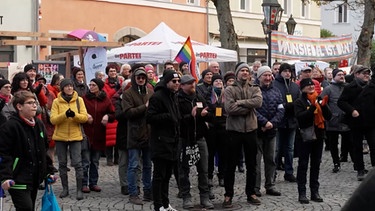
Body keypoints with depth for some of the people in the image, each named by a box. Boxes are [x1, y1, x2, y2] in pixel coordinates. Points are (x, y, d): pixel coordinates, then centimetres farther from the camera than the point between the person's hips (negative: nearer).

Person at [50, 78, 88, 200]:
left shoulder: (79, 100, 1)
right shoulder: (56, 101, -1)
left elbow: (85, 117, -5)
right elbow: (53, 120, -9)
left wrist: (74, 115, -23)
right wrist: (65, 114, -25)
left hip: (75, 136, -1)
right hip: (60, 136, 1)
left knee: (77, 163, -5)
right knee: (62, 163, 9)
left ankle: (79, 190, 2)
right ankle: (65, 189, 21)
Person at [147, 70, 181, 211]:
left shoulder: (173, 96, 16)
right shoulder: (157, 96, -12)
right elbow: (150, 118, -19)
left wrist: (177, 134, 18)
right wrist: (168, 117, -21)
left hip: (172, 141, 9)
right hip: (161, 141, -8)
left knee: (167, 174, 14)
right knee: (159, 175, -2)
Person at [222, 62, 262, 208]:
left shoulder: (255, 89, 6)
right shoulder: (229, 90, -3)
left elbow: (258, 102, -15)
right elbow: (229, 108, -19)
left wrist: (240, 102, -18)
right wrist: (248, 108, -14)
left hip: (251, 130, 3)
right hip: (234, 130, -3)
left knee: (251, 164, 12)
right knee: (231, 165, 5)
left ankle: (251, 193, 25)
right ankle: (228, 195, 15)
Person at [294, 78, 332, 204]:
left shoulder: (319, 100, 9)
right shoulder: (299, 102, -4)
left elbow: (328, 117, 2)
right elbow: (300, 116, -20)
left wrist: (324, 106, -15)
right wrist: (313, 107, -27)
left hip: (318, 135, 5)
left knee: (316, 164, 10)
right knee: (303, 165, -1)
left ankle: (315, 191, 17)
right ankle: (302, 193, 1)